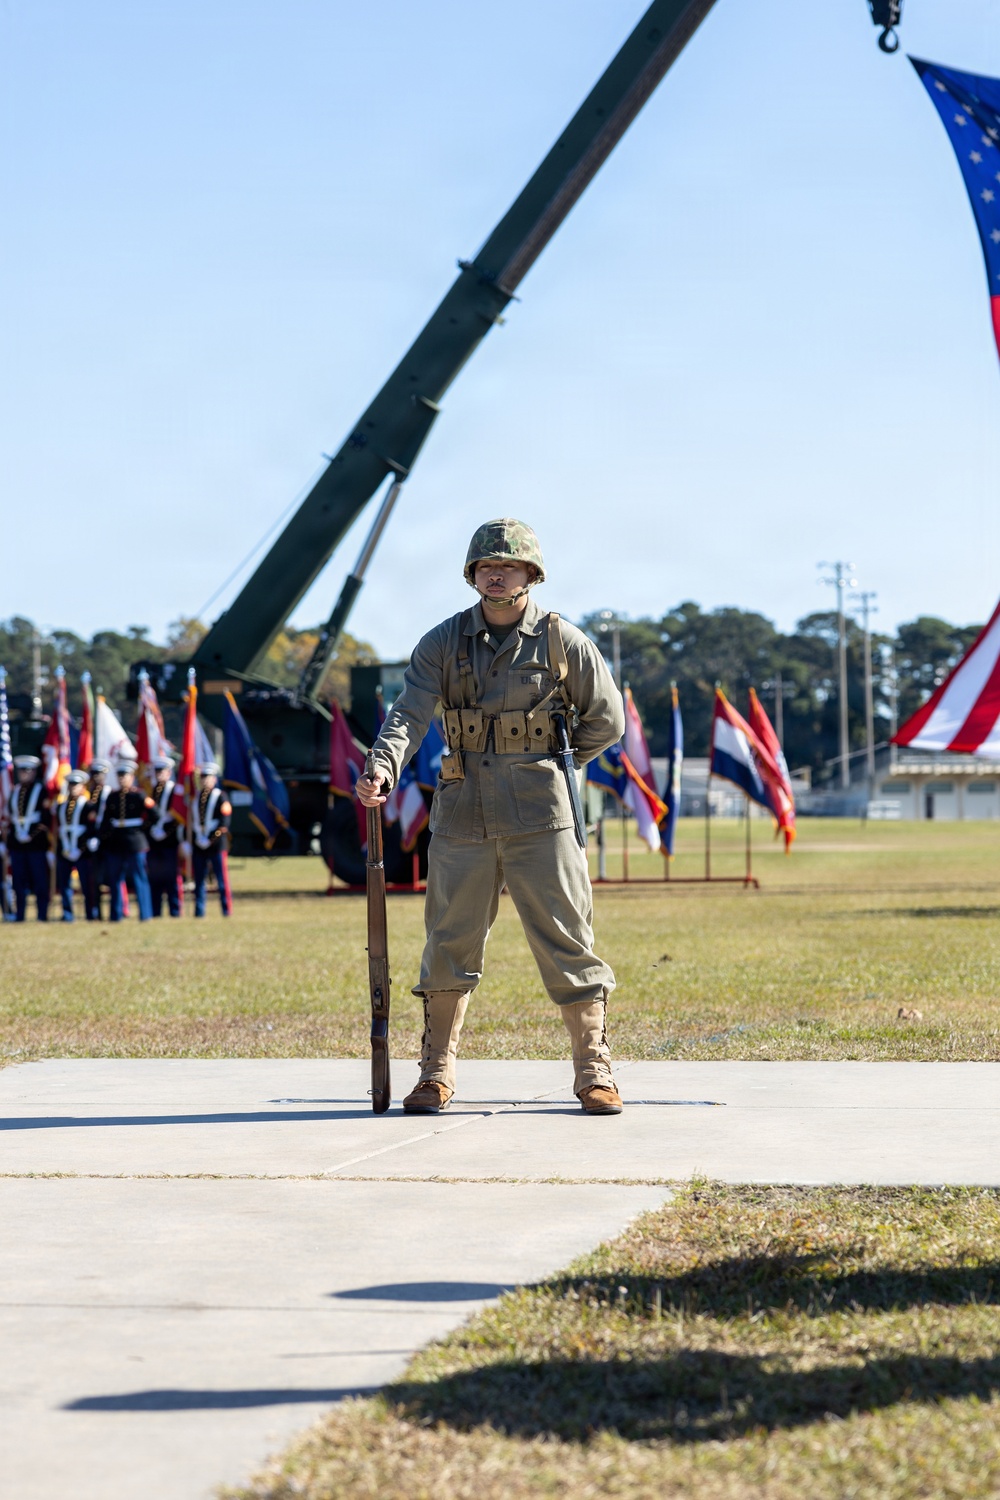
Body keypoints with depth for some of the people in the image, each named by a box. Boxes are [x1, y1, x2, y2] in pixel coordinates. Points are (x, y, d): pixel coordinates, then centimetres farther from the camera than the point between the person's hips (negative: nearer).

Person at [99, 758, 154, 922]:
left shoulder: (139, 796, -3)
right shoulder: (112, 797, 10)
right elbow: (106, 820, 13)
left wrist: (142, 828, 0)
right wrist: (103, 839, 6)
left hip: (135, 844, -5)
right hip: (115, 845, 5)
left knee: (139, 879, -1)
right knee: (115, 880, 6)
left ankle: (145, 914, 3)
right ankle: (116, 915, 13)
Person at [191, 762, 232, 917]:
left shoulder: (221, 797, -3)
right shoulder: (195, 797, 13)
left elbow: (224, 823, -9)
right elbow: (191, 820, 14)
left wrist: (210, 840, -14)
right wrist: (196, 839, 2)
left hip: (216, 845, -5)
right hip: (198, 845, 5)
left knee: (222, 879, -4)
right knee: (199, 880, 6)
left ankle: (227, 909, 0)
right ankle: (199, 911, 10)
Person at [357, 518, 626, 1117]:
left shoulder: (563, 641, 1)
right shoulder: (443, 642, 5)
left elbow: (607, 721, 10)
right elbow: (409, 714, -7)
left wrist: (543, 765, 9)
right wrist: (382, 769, -26)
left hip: (540, 813, -2)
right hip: (464, 813, 2)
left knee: (566, 938, -1)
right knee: (450, 940, 4)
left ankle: (594, 1070, 7)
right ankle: (437, 1072, 14)